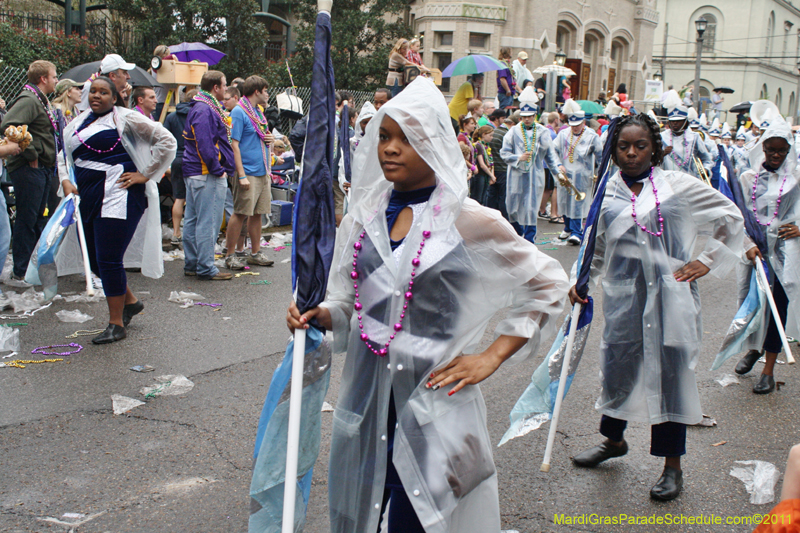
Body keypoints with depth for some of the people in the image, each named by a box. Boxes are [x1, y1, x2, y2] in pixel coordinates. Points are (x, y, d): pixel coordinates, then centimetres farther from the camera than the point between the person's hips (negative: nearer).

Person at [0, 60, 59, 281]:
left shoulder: (41, 101, 18)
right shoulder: (28, 100, -14)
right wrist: (30, 154, -22)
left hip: (42, 169, 10)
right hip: (29, 170, -10)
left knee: (36, 220, 14)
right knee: (27, 220, -5)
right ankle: (20, 272, 1)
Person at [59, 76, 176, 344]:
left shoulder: (125, 118, -3)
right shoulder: (77, 123, 17)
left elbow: (167, 141, -6)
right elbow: (63, 156, 25)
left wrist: (145, 175, -7)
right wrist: (65, 181, 5)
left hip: (118, 196, -7)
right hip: (86, 199, 8)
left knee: (108, 260, -8)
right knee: (93, 260, 10)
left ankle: (116, 323, 4)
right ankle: (130, 301, 32)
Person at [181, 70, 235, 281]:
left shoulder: (203, 108, 18)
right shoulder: (205, 111, -16)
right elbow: (205, 145, -23)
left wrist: (221, 168, 17)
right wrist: (218, 170, -17)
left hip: (195, 173, 11)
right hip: (207, 175, -11)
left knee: (192, 220, 13)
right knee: (208, 222, -6)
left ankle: (192, 264, 21)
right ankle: (205, 268, -2)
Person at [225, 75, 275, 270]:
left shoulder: (258, 112, 16)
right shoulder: (238, 112, -9)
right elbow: (234, 144, -14)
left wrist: (270, 139, 4)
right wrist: (241, 175, -20)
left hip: (262, 172, 8)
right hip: (248, 172, -8)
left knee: (257, 213, 11)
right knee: (240, 214, -4)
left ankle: (255, 253, 19)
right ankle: (230, 256, 3)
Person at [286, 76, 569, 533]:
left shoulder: (471, 222, -8)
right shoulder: (364, 217, 4)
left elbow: (549, 285, -1)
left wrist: (492, 357, -6)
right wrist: (321, 316, -9)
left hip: (434, 400, -4)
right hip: (366, 399, 4)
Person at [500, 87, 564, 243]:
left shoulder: (543, 132, 2)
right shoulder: (514, 132, 1)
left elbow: (550, 152, 6)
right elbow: (504, 152, 0)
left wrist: (557, 165, -9)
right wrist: (519, 158, -14)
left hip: (535, 176, -1)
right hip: (516, 175, 1)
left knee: (531, 208, -3)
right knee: (514, 208, 7)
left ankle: (529, 240, 5)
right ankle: (518, 233, 29)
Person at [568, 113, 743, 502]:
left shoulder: (677, 185, -2)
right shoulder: (609, 193, 6)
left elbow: (731, 215, 7)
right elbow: (599, 245, 16)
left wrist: (708, 261, 1)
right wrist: (582, 280, 2)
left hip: (669, 294, -2)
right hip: (623, 294, 3)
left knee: (670, 372, 2)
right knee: (618, 365, 9)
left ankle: (672, 465, 17)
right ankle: (613, 439, 37)